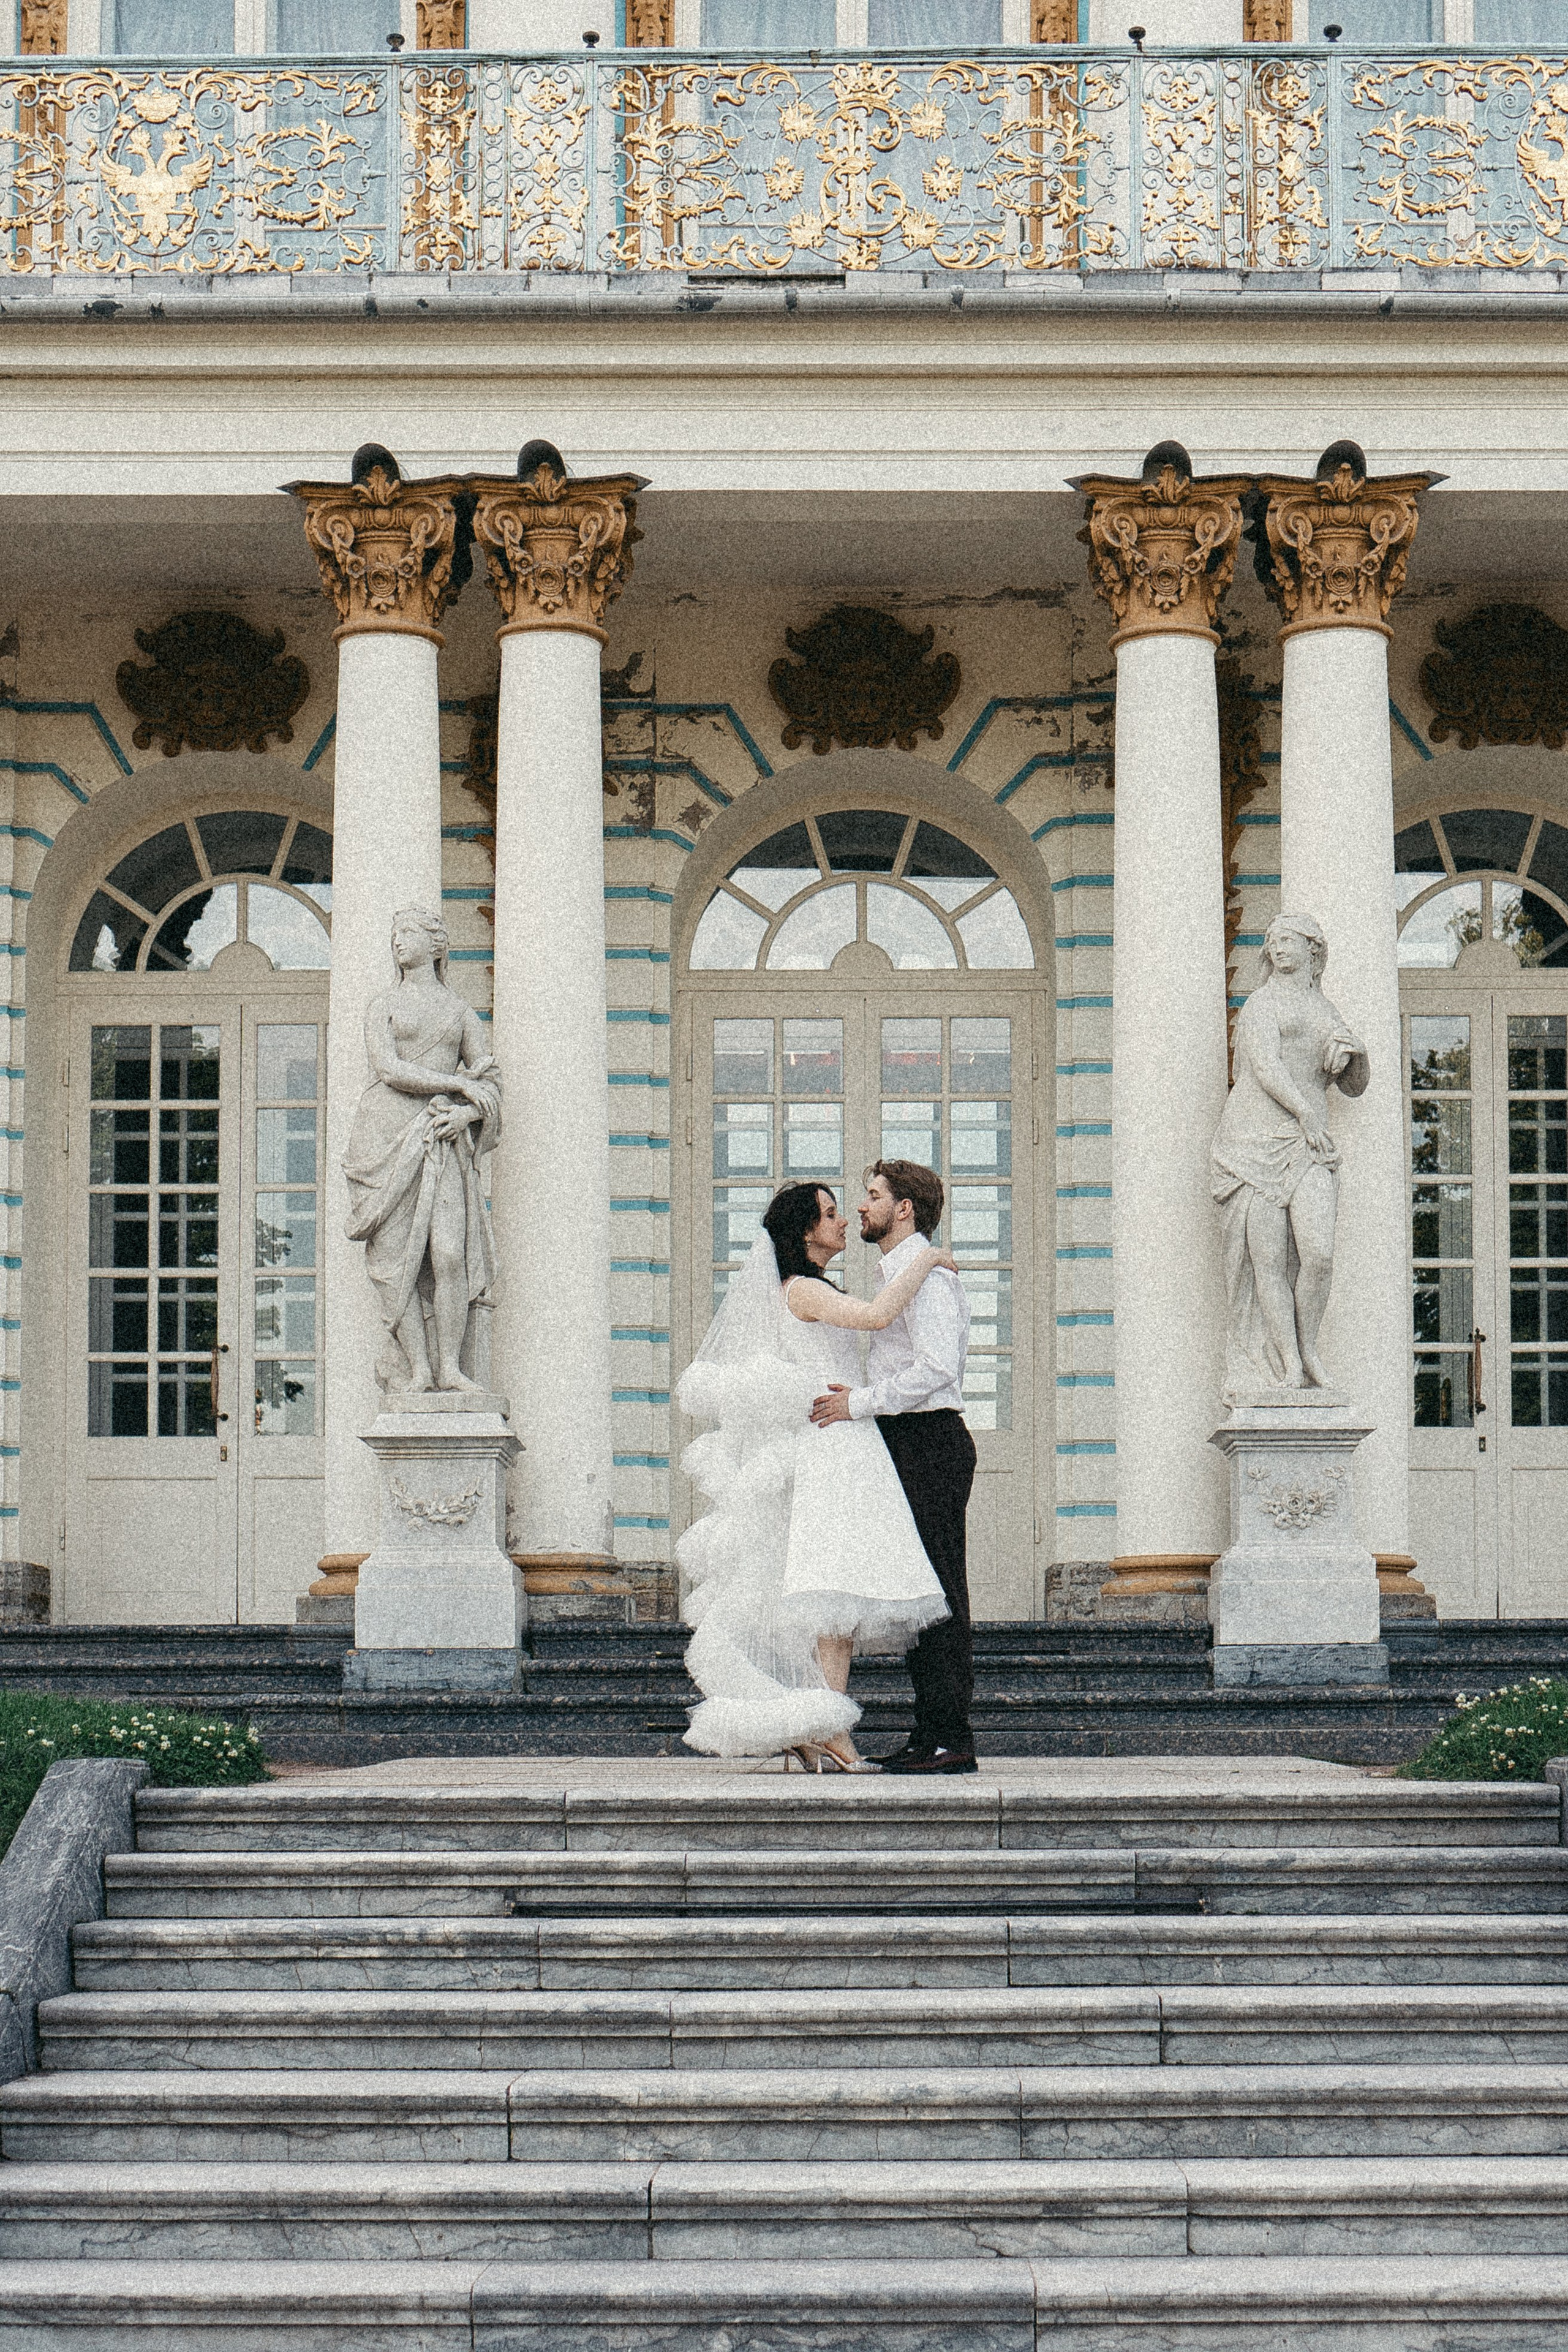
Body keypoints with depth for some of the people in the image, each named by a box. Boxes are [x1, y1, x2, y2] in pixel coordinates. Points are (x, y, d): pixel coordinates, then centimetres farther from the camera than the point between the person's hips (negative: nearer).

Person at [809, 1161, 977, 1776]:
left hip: (928, 1441, -11)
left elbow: (938, 1367, -22)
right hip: (908, 1445, 11)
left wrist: (858, 1403, -19)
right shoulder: (900, 1275, 22)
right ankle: (930, 1734, 11)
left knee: (938, 1590, -11)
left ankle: (950, 1737, -12)